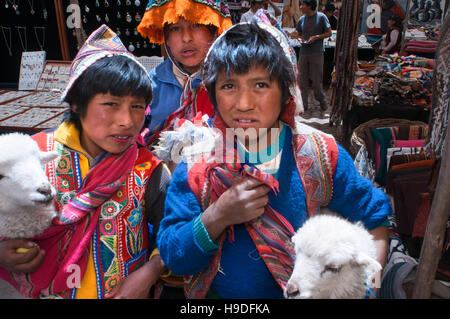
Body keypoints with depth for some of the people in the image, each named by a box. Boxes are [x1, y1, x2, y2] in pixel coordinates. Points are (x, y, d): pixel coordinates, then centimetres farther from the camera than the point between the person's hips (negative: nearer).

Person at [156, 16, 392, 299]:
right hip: (214, 294, -1)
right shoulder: (197, 162, -11)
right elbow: (172, 258, -10)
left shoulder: (320, 156, -10)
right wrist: (217, 217, -25)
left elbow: (374, 218, 1)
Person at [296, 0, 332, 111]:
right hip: (303, 53, 4)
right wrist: (300, 39, -2)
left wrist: (316, 37, -13)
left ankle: (322, 101, 21)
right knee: (302, 80, 3)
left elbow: (329, 33, 0)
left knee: (316, 80, -1)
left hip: (316, 53, -4)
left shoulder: (321, 17, -2)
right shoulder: (301, 19, 11)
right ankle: (303, 105, 11)